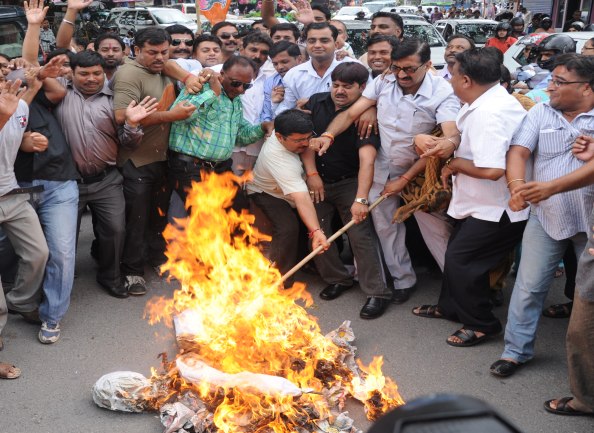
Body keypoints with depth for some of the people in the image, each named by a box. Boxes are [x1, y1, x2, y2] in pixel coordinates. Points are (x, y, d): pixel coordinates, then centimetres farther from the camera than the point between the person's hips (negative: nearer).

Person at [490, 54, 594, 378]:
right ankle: (516, 350, 16)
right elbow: (518, 152, -8)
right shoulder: (540, 113, 2)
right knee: (529, 286, 3)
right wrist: (517, 185, -27)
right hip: (546, 217, 1)